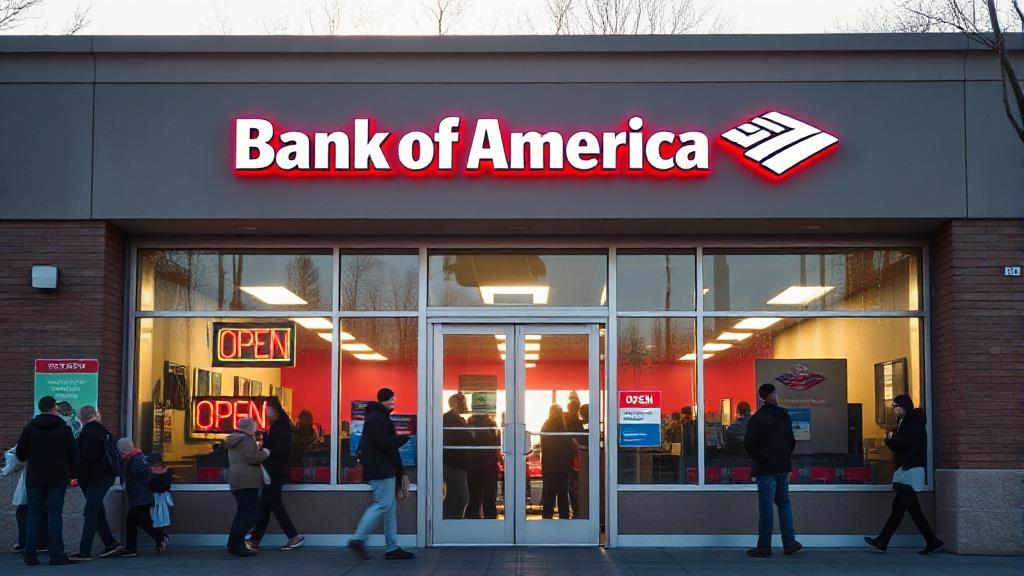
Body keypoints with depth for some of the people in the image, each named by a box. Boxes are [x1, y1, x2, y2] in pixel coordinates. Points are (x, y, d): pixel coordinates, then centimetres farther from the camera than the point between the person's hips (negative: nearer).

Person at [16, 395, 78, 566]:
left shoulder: (29, 428, 2)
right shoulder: (64, 428, -1)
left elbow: (20, 454, 5)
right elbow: (73, 454, 1)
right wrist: (73, 474, 11)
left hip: (34, 479, 1)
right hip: (57, 479, -1)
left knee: (34, 515, 8)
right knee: (55, 515, 1)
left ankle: (30, 554, 5)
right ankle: (56, 555, -3)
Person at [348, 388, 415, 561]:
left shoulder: (378, 417, 20)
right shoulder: (377, 418, -13)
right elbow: (385, 443, -22)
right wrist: (404, 438, -8)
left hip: (385, 469, 11)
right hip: (380, 469, -11)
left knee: (391, 507, 9)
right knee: (383, 504, -11)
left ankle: (392, 548, 10)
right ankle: (358, 540, -10)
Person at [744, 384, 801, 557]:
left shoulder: (757, 418, -11)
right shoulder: (785, 416, 5)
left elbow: (748, 443, -17)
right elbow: (792, 441, 10)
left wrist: (759, 459, -4)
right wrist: (786, 457, 15)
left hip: (766, 469, -5)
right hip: (783, 468, 5)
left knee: (765, 508, -2)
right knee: (784, 503, 17)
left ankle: (764, 547, 2)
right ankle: (789, 542, 11)